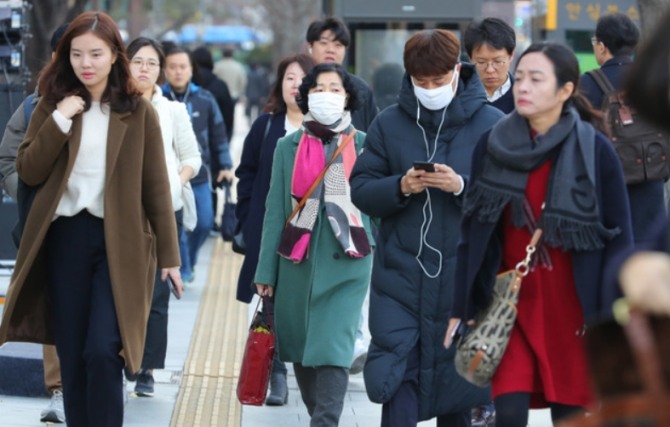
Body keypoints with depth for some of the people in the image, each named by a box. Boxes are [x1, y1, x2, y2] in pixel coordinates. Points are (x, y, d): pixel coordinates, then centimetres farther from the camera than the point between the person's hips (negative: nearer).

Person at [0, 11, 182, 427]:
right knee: (72, 355, 7)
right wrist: (59, 121, -13)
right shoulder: (53, 104, 6)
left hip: (119, 241, -3)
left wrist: (169, 255, 1)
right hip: (65, 238, 3)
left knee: (102, 352, -12)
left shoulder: (138, 111, 0)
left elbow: (156, 187, 1)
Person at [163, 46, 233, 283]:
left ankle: (187, 261, 30)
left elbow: (218, 135, 10)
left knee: (204, 224, 6)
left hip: (200, 175, 3)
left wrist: (225, 165, 8)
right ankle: (182, 271, 8)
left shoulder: (205, 99, 2)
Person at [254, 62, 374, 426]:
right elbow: (275, 210, 7)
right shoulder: (288, 147, 7)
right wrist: (265, 271, 4)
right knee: (300, 349, 10)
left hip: (346, 262, -3)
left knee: (332, 350, -12)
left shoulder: (364, 145, 3)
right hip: (296, 262, 3)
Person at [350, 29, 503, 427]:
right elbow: (361, 189, 3)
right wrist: (400, 188, -15)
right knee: (397, 381, -9)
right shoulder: (389, 123, 4)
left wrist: (462, 186, -20)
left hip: (466, 279, 0)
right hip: (400, 276, 0)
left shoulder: (492, 124, -2)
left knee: (458, 378, 11)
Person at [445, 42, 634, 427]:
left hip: (574, 307, -2)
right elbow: (472, 233, 7)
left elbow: (619, 240, -5)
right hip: (512, 304, 2)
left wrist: (612, 320, -10)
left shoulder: (595, 151, -7)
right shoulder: (493, 146, 2)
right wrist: (462, 308, 5)